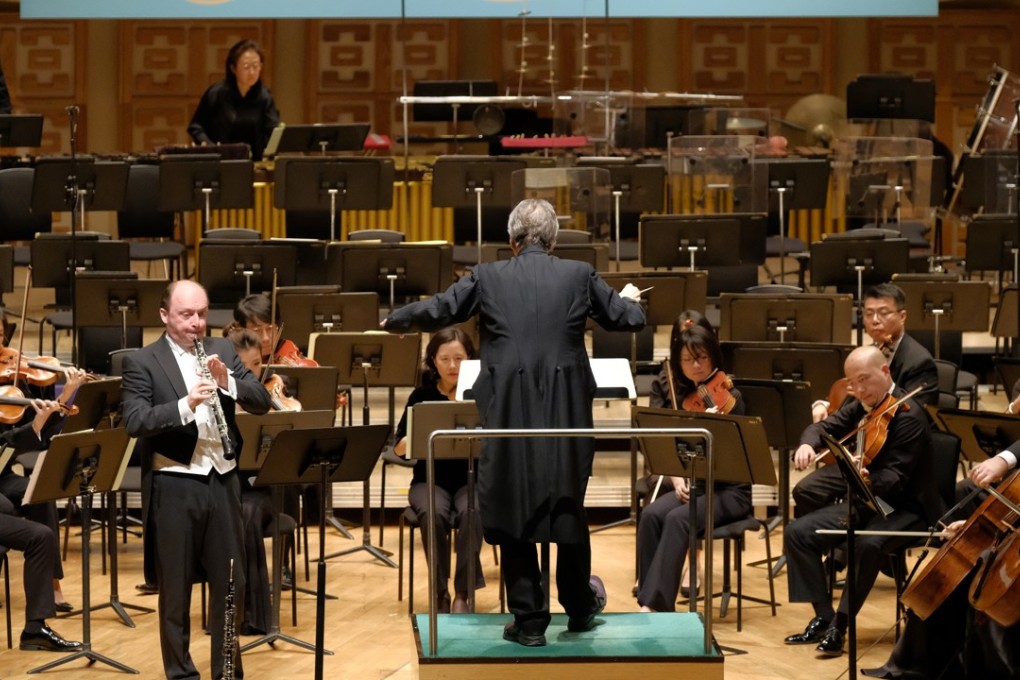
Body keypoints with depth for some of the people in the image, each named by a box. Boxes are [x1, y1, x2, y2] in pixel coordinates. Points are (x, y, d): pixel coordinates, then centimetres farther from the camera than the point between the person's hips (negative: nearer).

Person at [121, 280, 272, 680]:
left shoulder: (223, 350, 9)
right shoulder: (141, 362, -4)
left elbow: (262, 402, 3)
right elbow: (134, 422, -16)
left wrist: (228, 381, -15)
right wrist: (185, 405, -29)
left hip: (222, 480, 4)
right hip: (173, 485, -4)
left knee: (230, 583, 9)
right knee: (175, 587, 5)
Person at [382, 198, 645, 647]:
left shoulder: (487, 278, -1)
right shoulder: (579, 276, 3)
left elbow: (435, 311, 5)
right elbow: (628, 319, 12)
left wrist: (393, 321, 26)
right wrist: (629, 299, 37)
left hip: (510, 413, -2)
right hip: (567, 411, 2)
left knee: (514, 511, 6)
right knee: (568, 506, 16)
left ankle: (529, 621, 6)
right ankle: (580, 607, 29)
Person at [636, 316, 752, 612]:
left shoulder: (728, 398, -6)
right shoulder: (677, 396, 8)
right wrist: (677, 478, -10)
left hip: (728, 490, -5)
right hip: (692, 486, 5)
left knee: (678, 519, -32)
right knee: (652, 514, -27)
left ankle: (654, 604, -35)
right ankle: (649, 598, -26)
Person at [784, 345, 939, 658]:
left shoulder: (908, 415, -19)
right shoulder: (859, 407, 5)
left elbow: (896, 478, -25)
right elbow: (824, 428, 7)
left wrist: (869, 479, -47)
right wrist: (808, 444, -18)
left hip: (903, 508, -8)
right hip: (861, 503, 8)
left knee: (868, 544, -38)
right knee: (797, 533, -8)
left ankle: (840, 625, -25)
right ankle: (824, 617, -4)